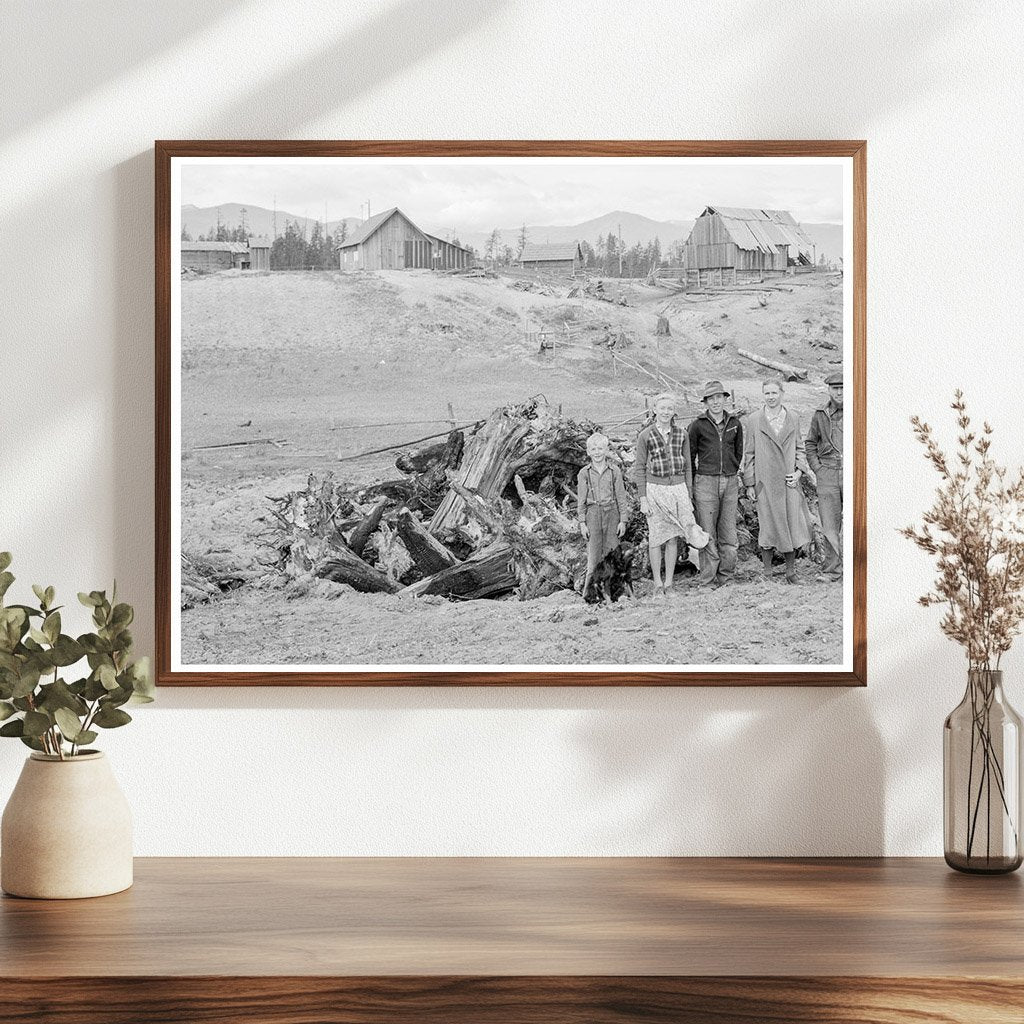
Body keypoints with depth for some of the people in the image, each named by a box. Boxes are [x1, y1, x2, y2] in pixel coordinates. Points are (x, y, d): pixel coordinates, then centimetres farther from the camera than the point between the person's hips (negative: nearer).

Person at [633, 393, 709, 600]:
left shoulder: (681, 435, 5)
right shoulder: (645, 436, -3)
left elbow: (687, 467, 12)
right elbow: (639, 469, 0)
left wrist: (688, 496, 9)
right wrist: (643, 499, -5)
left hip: (678, 488, 2)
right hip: (655, 488, -2)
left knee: (673, 538, 3)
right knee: (656, 538, 0)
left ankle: (669, 583, 11)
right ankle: (658, 584, 7)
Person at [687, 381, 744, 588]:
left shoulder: (734, 423, 7)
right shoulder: (698, 425, -1)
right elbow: (689, 456, 6)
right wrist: (694, 484, 8)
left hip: (730, 483, 3)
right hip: (705, 483, -3)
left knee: (729, 536, 3)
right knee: (707, 535, -3)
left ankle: (724, 577, 13)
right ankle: (706, 581, 1)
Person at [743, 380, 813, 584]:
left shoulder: (793, 420, 10)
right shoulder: (754, 420, 2)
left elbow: (799, 448, 17)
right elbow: (748, 453, 3)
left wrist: (799, 471, 1)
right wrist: (749, 484, 0)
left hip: (789, 482, 2)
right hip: (765, 482, -2)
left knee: (793, 526, 1)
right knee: (768, 527, 1)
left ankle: (790, 571, 13)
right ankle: (767, 572, 13)